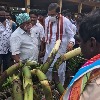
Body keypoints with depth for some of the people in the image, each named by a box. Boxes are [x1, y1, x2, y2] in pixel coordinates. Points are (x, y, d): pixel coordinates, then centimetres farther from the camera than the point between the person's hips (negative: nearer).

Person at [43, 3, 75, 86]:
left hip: (60, 50, -4)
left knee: (60, 71, 7)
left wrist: (71, 42, -28)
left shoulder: (65, 21, -14)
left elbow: (71, 35, -8)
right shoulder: (47, 20, 1)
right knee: (47, 70, 14)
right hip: (49, 50, 5)